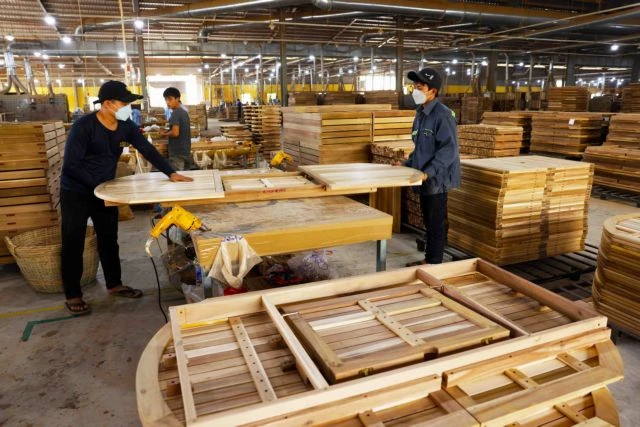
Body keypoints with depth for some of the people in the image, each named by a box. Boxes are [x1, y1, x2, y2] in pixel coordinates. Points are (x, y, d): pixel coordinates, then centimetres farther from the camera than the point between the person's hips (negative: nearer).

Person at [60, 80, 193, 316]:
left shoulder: (126, 126, -5)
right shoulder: (83, 126, -23)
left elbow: (148, 150, 0)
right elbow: (70, 166, -24)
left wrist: (171, 173, -7)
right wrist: (98, 185, -24)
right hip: (76, 193, -6)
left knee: (109, 240, 14)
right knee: (73, 244, 4)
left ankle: (115, 285, 30)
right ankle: (72, 296, 18)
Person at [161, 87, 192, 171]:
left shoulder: (175, 113, -14)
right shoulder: (184, 112, 12)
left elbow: (175, 133, -23)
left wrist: (164, 134, -5)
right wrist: (168, 131, 14)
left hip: (177, 153, -8)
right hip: (186, 151, 8)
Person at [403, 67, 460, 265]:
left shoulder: (442, 114, -17)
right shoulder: (420, 113, 11)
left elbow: (449, 149, -22)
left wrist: (429, 172, -27)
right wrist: (407, 165, 12)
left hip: (436, 179, -9)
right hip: (425, 178, 9)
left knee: (436, 223, 2)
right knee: (428, 222, 18)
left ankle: (434, 263, 14)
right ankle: (428, 259, 31)